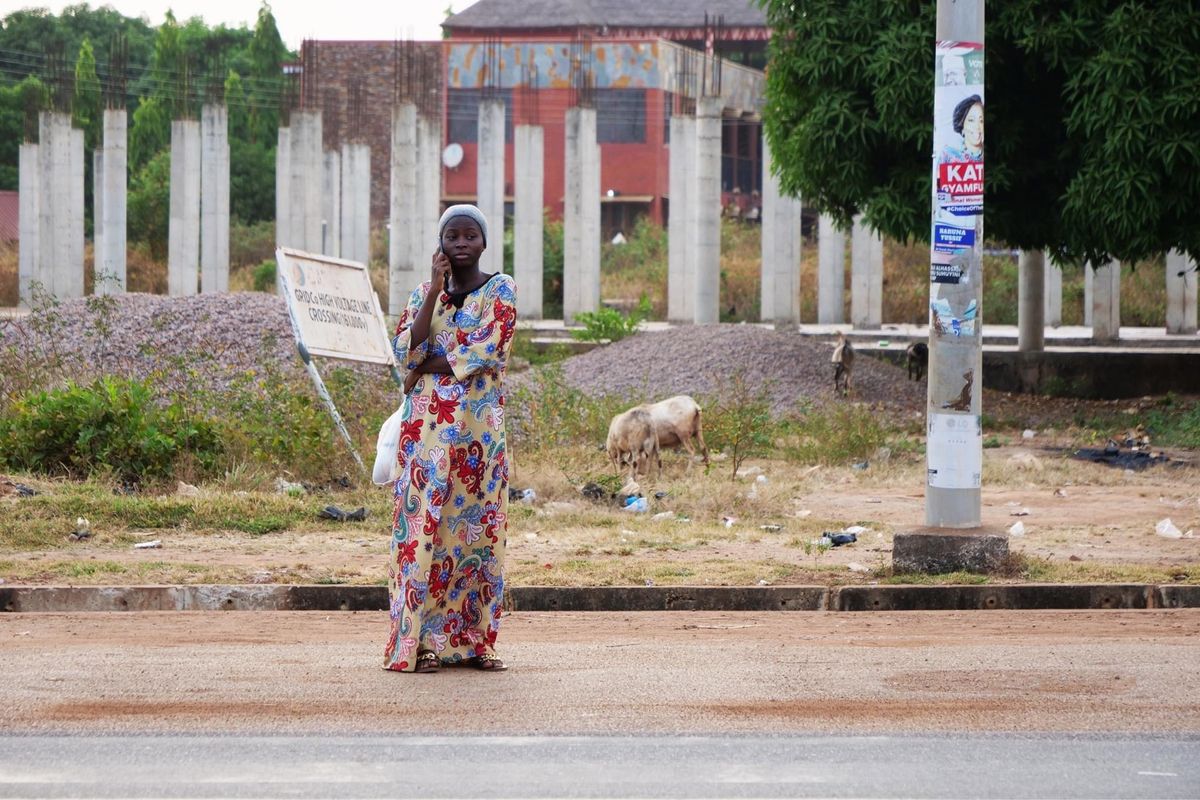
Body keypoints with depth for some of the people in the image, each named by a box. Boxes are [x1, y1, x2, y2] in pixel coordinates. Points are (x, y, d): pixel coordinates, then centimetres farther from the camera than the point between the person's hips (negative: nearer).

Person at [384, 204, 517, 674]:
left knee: (478, 525, 0)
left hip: (479, 425, -1)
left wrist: (426, 365, -6)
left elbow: (487, 352, -10)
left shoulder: (500, 291, 3)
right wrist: (435, 291, -8)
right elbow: (405, 351, -5)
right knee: (423, 521, -6)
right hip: (427, 424, 1)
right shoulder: (423, 294, 12)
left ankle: (474, 639, 4)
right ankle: (421, 642, -7)